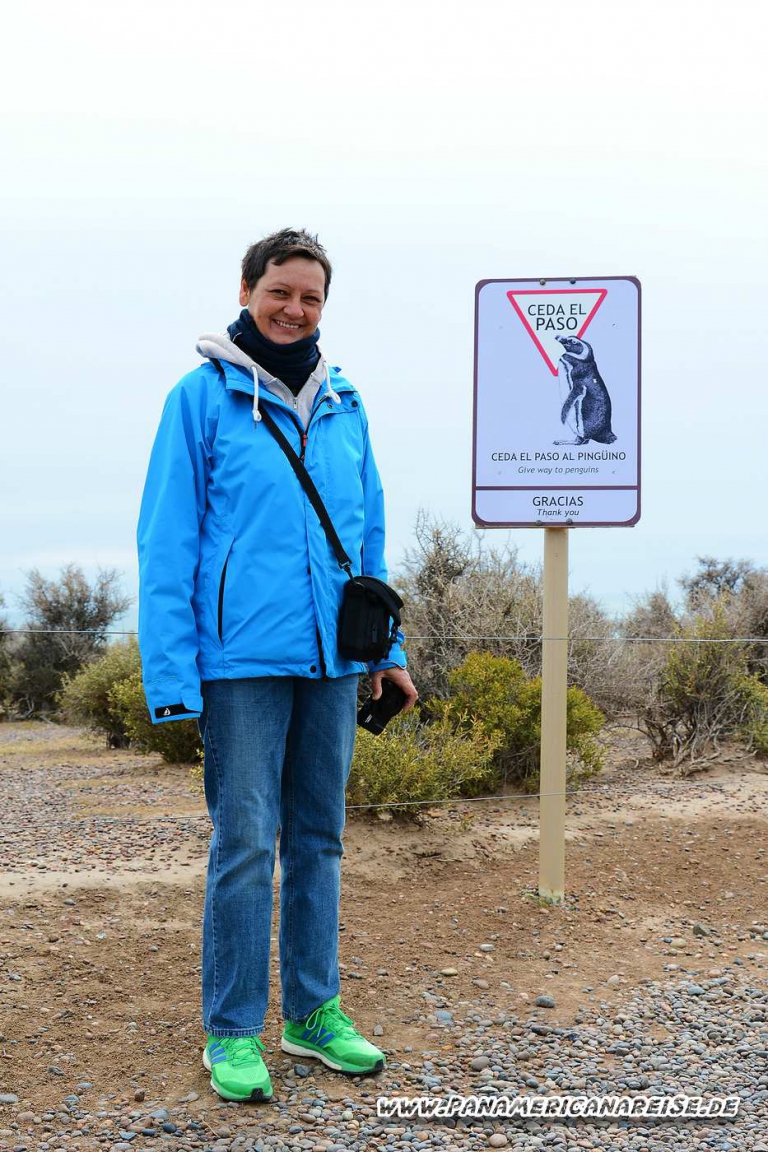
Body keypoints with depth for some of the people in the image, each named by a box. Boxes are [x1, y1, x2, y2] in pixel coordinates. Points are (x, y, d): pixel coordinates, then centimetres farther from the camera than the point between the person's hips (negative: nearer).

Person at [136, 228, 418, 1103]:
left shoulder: (343, 406, 12)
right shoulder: (203, 396, -3)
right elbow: (166, 543, -7)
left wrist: (387, 648, 11)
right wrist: (171, 677, -13)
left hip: (332, 662, 5)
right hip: (243, 660, -5)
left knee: (318, 837, 12)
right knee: (246, 844, -2)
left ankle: (314, 1011, 23)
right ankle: (232, 1032, 10)